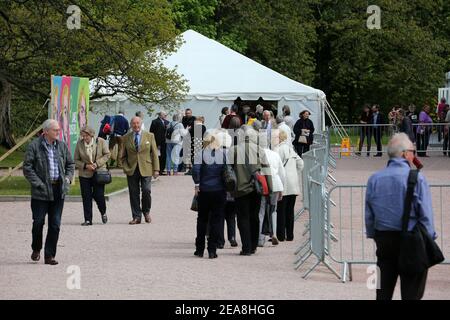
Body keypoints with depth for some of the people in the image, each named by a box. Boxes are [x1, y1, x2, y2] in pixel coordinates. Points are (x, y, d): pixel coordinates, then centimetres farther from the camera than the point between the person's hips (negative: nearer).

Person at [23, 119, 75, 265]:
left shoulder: (62, 146, 8)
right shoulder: (34, 146, -7)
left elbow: (70, 164, 20)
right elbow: (27, 167, -8)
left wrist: (68, 178, 4)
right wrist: (38, 184, -14)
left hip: (58, 191, 4)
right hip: (41, 192, -4)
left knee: (55, 224, 2)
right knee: (38, 222, 2)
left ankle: (49, 255, 8)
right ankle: (36, 249, 26)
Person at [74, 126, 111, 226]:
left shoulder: (101, 142, -3)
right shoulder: (79, 144, 0)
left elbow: (107, 155, 1)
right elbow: (76, 160, 4)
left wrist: (97, 163, -12)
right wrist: (85, 166, -13)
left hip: (99, 172, -2)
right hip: (85, 174, 2)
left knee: (98, 195, -5)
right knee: (86, 197, -1)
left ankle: (103, 213, 24)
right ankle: (88, 220, 6)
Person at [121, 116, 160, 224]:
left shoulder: (149, 136, 7)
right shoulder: (126, 138, 9)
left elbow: (154, 153, 6)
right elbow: (123, 156, 13)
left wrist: (156, 169, -1)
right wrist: (125, 168, -2)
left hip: (146, 169, -1)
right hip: (132, 170, 1)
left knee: (146, 191, -11)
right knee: (134, 194, 0)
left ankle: (146, 212, 14)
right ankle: (136, 216, 7)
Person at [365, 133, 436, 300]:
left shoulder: (374, 179, 1)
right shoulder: (417, 179, -13)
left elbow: (369, 215, 7)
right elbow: (426, 215, -11)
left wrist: (373, 236, 18)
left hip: (383, 239, 4)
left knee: (383, 291, 13)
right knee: (412, 292, 3)